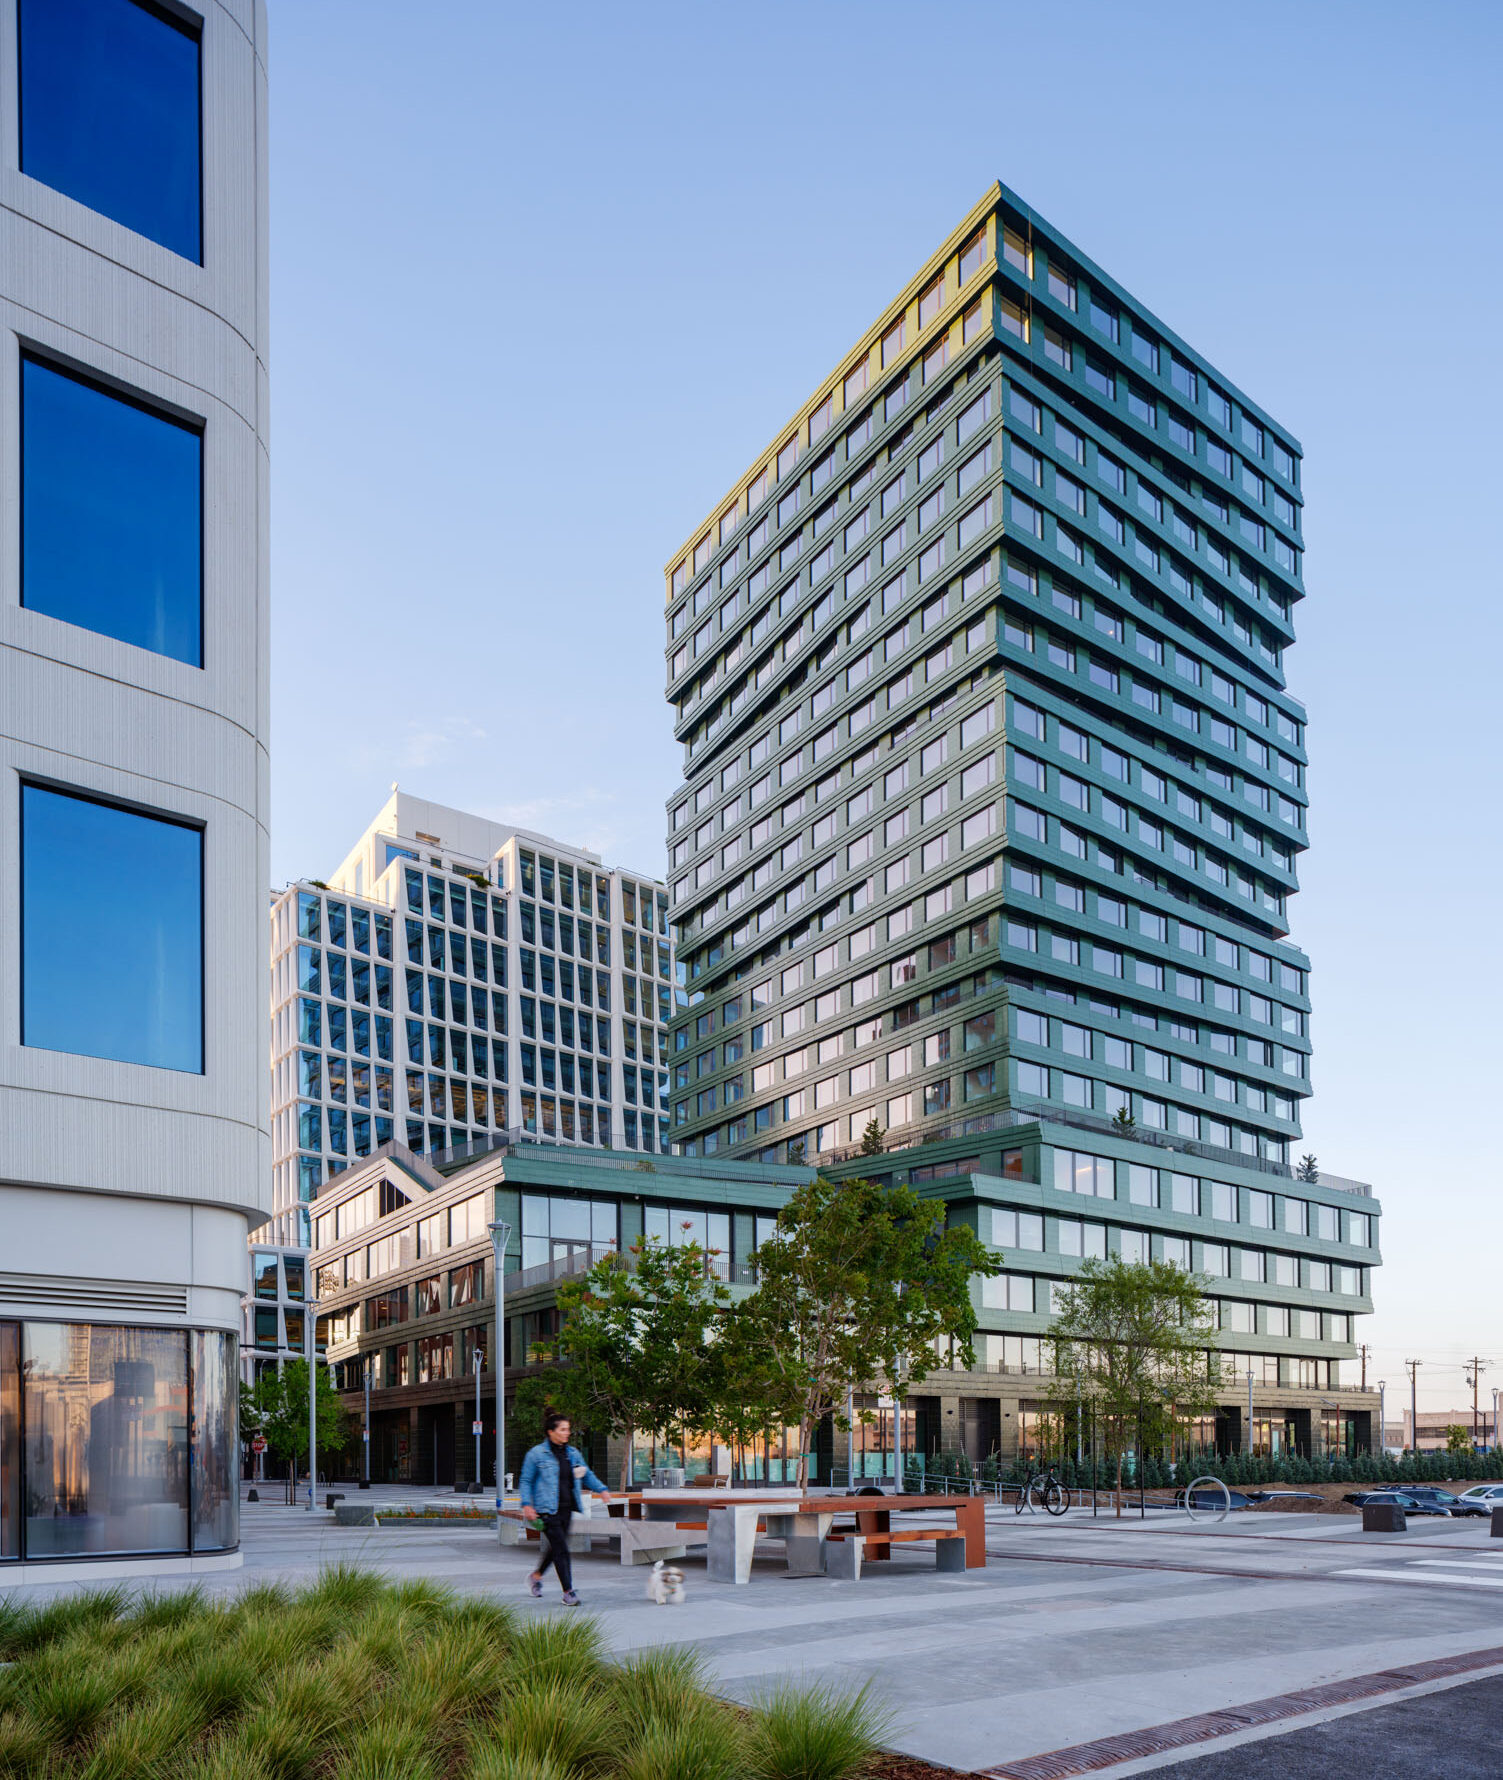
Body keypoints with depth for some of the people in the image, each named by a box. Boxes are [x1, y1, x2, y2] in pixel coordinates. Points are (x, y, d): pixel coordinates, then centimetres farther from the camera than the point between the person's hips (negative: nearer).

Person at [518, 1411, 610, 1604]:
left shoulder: (573, 1453, 10)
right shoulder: (536, 1454, -6)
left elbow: (587, 1474, 14)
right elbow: (526, 1481, -2)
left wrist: (601, 1489, -2)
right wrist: (527, 1504, -12)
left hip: (566, 1508, 6)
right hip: (547, 1509, -6)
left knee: (556, 1547, 16)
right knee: (561, 1549, -9)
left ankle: (536, 1576, 41)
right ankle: (568, 1592, -2)